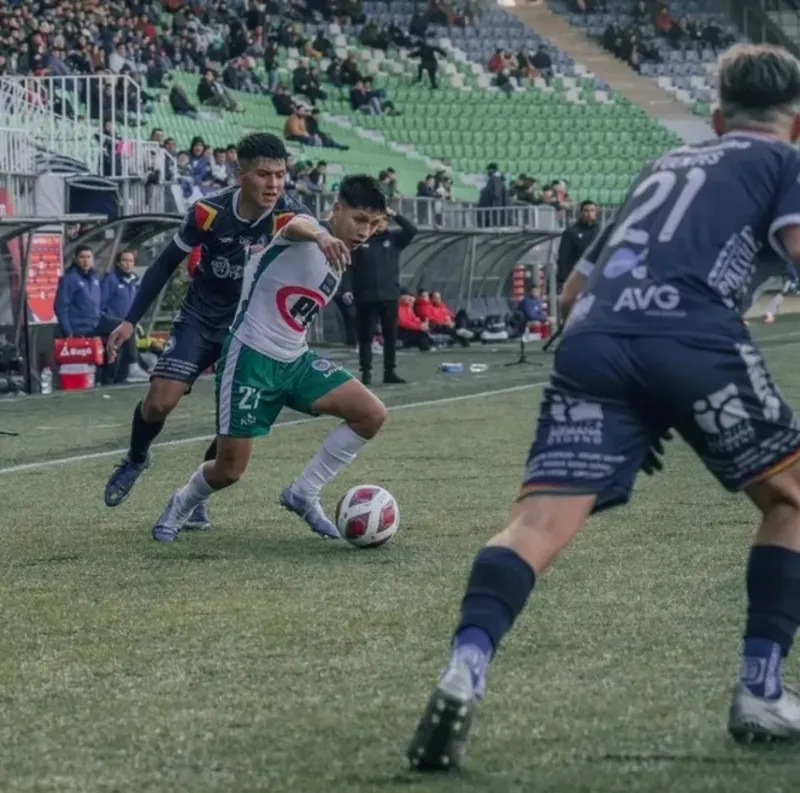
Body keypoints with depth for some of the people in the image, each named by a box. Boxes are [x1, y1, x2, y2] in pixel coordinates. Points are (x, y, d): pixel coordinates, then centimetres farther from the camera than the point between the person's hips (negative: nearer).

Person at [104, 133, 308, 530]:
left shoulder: (289, 216, -22)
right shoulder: (209, 212, -18)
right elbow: (166, 263, -5)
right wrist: (131, 320, -5)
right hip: (200, 319, 0)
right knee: (161, 400, -13)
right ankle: (136, 459, 20)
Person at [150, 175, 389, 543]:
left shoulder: (340, 258, 11)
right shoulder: (309, 233, -14)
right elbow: (296, 226, -41)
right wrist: (319, 235, -62)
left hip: (295, 360, 8)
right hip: (251, 357, -8)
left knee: (372, 414, -10)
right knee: (229, 471, -4)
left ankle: (303, 494, 2)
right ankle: (182, 504, 30)